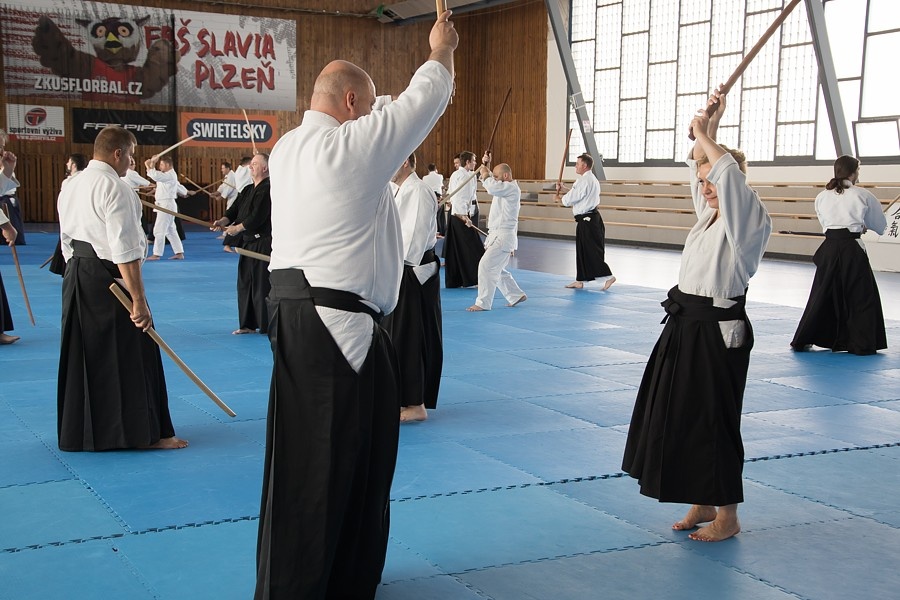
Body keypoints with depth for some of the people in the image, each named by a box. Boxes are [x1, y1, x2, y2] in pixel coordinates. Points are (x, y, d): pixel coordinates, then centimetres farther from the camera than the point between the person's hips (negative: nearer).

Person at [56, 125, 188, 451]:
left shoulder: (70, 186, 12)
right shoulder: (115, 188, -15)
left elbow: (67, 240, 17)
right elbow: (125, 250, -20)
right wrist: (138, 299, -20)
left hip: (76, 278, 9)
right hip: (108, 280, -9)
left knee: (81, 356, 14)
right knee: (131, 356, -1)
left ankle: (78, 433, 21)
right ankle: (146, 432, 5)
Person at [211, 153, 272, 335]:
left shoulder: (268, 190, -14)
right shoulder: (248, 190, 16)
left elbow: (257, 217, -20)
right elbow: (235, 210, 11)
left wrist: (237, 228, -12)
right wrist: (222, 221, -8)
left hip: (263, 243, -10)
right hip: (248, 242, 10)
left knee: (262, 284, -8)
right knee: (245, 283, 13)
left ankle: (268, 326, 0)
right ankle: (248, 324, 22)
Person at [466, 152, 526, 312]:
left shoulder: (512, 188, -16)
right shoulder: (504, 187, 15)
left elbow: (491, 186, -31)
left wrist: (484, 170, -13)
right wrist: (486, 165, 5)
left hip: (503, 236, -11)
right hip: (497, 235, 11)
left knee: (486, 266, -14)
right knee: (497, 269, 17)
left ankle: (483, 303, -10)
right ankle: (517, 295, 29)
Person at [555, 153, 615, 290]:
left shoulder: (585, 180, -17)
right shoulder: (592, 179, 16)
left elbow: (570, 200, -16)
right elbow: (579, 195, 23)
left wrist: (558, 198, 3)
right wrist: (564, 189, 16)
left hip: (588, 221, -11)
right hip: (589, 219, 11)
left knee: (593, 251, -8)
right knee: (582, 250, 14)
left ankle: (608, 276, -8)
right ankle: (579, 281, 19)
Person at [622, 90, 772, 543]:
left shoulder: (750, 220, -12)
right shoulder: (710, 213, 12)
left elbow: (730, 171, -27)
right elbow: (699, 166, 17)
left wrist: (703, 131, -15)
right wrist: (708, 125, 4)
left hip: (718, 330, -9)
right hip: (684, 324, 9)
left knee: (715, 421, -1)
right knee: (679, 415, 12)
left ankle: (727, 516, 14)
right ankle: (702, 504, 26)